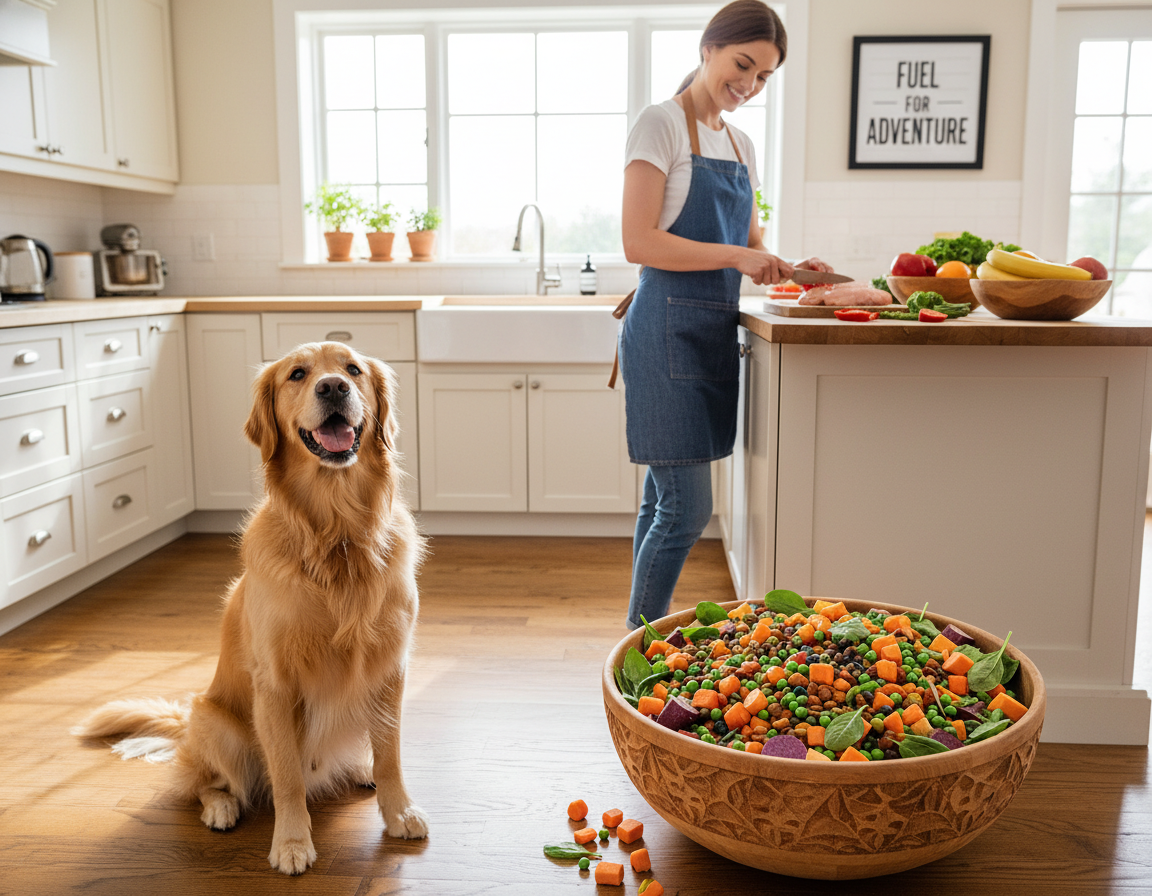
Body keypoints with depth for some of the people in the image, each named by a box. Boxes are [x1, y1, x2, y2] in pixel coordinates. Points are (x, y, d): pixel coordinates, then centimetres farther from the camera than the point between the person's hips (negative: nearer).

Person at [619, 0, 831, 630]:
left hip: (715, 332, 8)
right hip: (669, 330, -8)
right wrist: (738, 256, -18)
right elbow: (639, 243, -15)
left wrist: (785, 269, 4)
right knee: (686, 508, -9)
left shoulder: (740, 145, 18)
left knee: (665, 504, 12)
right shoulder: (663, 124, -6)